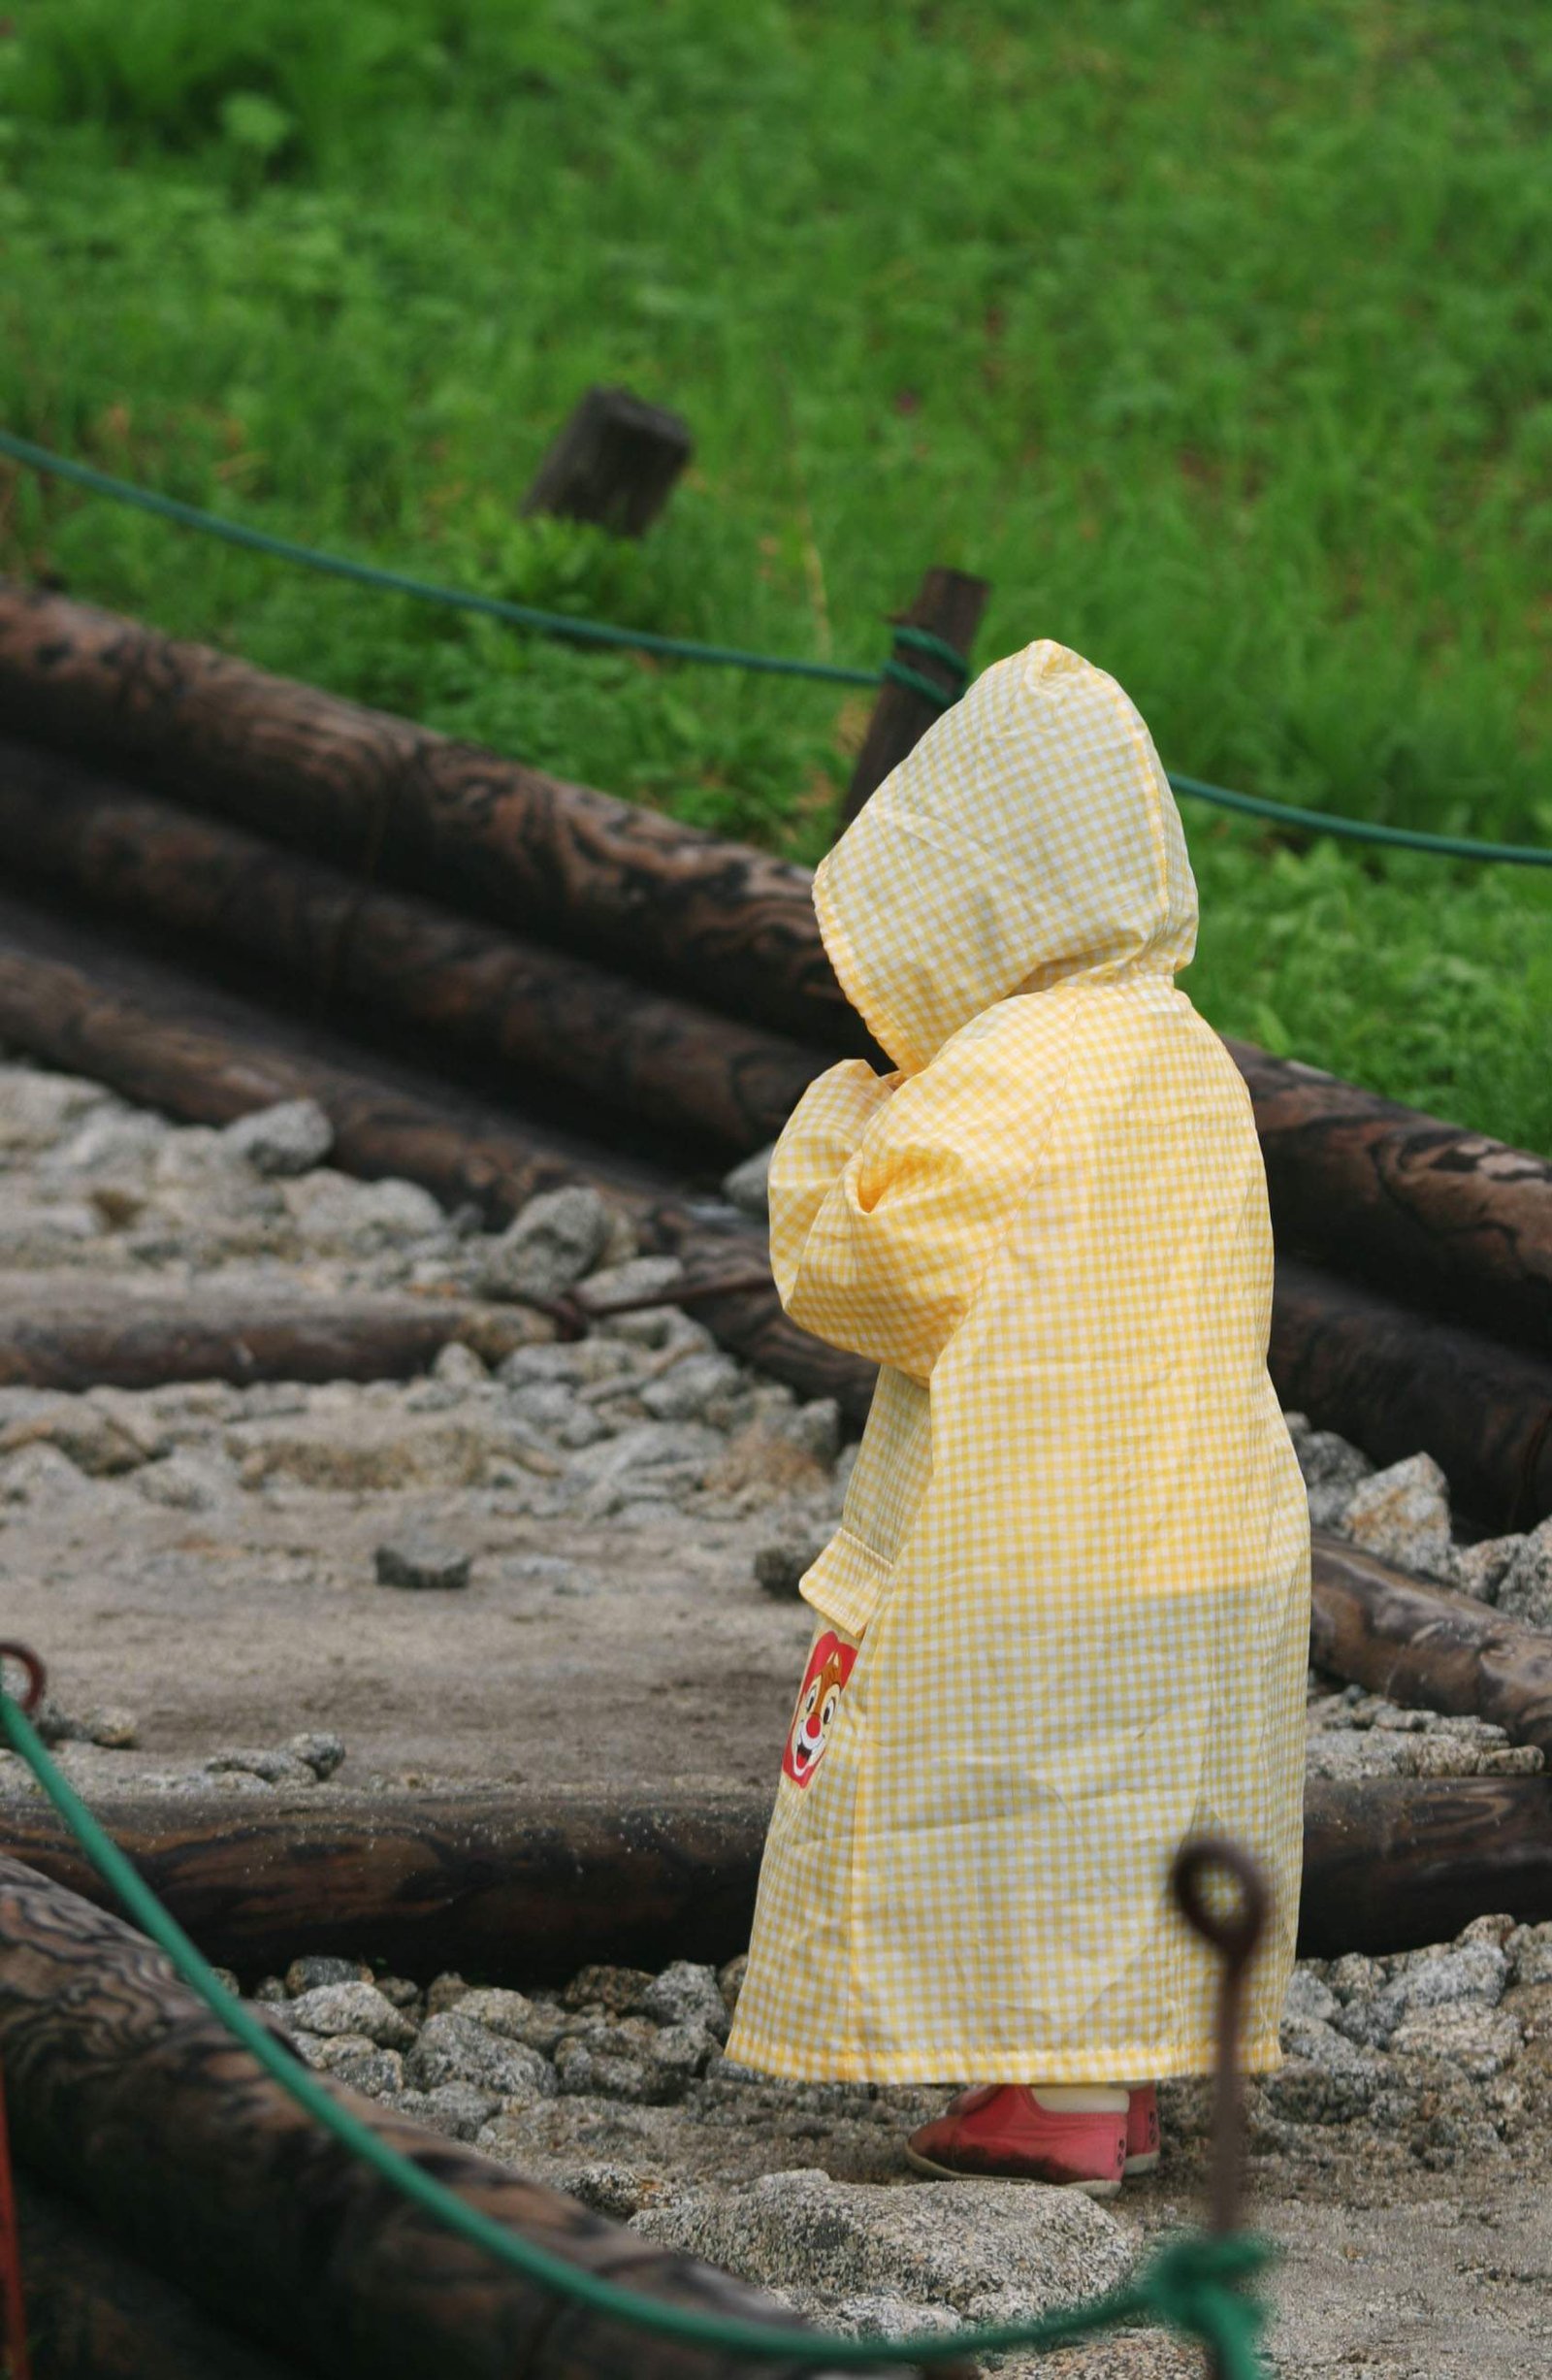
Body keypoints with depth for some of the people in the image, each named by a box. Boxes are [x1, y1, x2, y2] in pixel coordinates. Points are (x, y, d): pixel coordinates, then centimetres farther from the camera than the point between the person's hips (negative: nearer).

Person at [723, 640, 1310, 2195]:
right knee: (1138, 1807, 14)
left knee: (1024, 1811, 0)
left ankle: (1060, 2102, 0)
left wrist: (841, 1117, 3)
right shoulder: (1190, 1058, 8)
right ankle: (1127, 2086, 18)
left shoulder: (1002, 1079, -18)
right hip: (1206, 1525, 8)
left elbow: (849, 1277, -13)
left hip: (1027, 1540, -8)